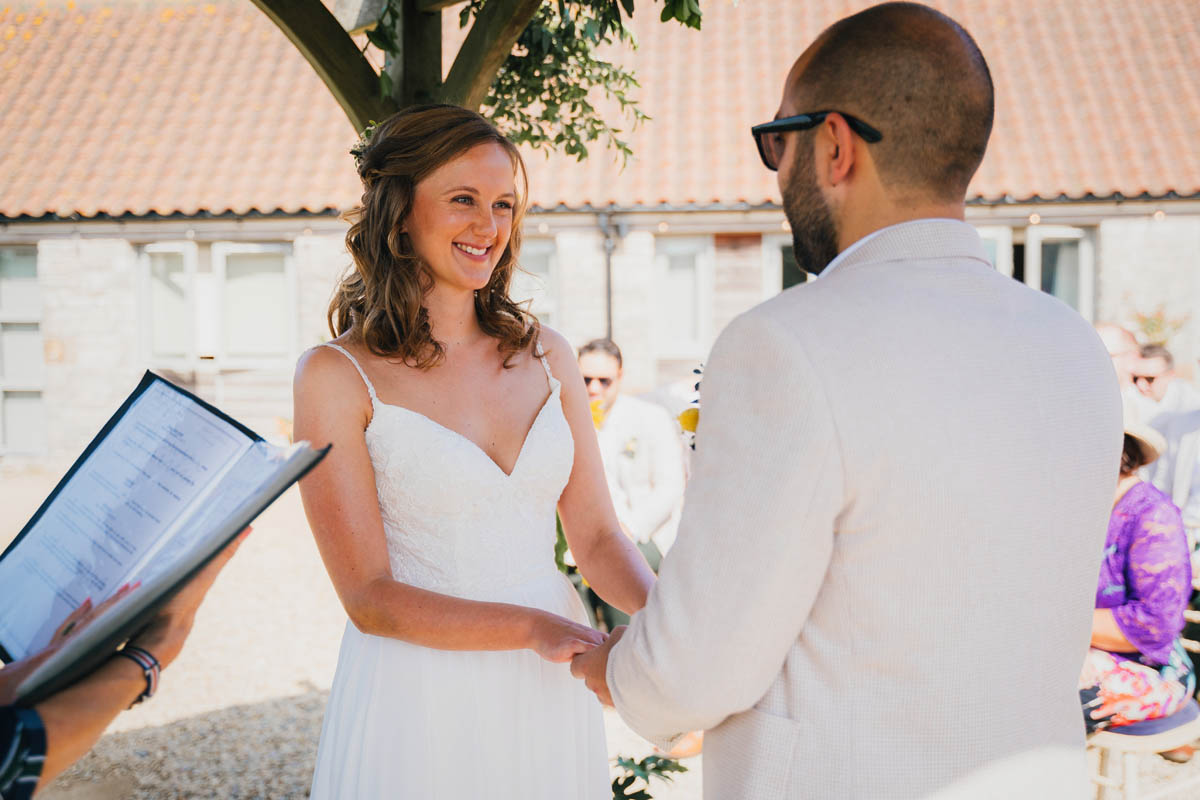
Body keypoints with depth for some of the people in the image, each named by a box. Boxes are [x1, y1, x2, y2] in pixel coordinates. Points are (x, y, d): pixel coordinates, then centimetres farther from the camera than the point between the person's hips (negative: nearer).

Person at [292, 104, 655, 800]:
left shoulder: (547, 355, 5)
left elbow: (596, 534, 5)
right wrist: (532, 627, -24)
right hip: (419, 703, -4)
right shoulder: (338, 376, -8)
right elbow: (369, 597, -12)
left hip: (551, 697, 4)